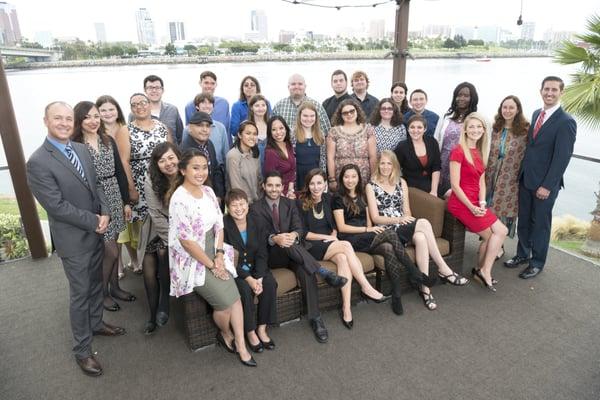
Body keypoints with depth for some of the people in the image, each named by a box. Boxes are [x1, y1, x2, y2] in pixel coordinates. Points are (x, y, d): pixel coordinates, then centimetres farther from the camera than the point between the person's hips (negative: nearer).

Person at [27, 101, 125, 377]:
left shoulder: (81, 149, 3)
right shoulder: (38, 162, -19)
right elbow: (57, 206, -22)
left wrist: (104, 213, -8)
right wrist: (94, 222, -17)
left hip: (96, 233, 7)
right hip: (73, 240, -6)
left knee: (96, 284, 22)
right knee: (80, 295, 6)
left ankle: (96, 323, 45)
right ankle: (82, 350, 23)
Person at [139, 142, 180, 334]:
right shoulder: (151, 181, -15)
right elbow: (157, 216, -15)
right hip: (157, 231, 1)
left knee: (164, 252, -27)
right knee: (149, 271, -10)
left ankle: (163, 304, -5)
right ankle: (153, 315, 14)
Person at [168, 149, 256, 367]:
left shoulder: (208, 191, 3)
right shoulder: (179, 199, -18)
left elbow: (219, 225, 8)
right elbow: (187, 241, -19)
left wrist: (219, 255, -6)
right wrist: (212, 266, -14)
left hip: (214, 254, 6)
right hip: (192, 261, -6)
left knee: (235, 295, -12)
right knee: (225, 300, -15)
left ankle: (241, 346, 1)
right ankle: (225, 334, 16)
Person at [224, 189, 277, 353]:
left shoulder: (256, 225, 2)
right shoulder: (223, 226, -12)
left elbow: (261, 255, -1)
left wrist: (259, 278, -18)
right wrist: (249, 279, -23)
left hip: (255, 268, 4)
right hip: (233, 270, -4)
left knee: (270, 283, -23)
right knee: (244, 288, -31)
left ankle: (262, 328, -8)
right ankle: (250, 332, -10)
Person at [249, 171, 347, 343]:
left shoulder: (290, 204, 13)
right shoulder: (255, 208, 3)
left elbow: (299, 228, 0)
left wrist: (294, 235, -26)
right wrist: (275, 238, -32)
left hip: (292, 252, 2)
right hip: (271, 255, -2)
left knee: (306, 270, -30)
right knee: (287, 246, -37)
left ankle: (315, 318, -25)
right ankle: (325, 273, -38)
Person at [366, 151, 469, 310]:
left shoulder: (401, 182, 15)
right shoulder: (371, 186, 2)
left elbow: (406, 211, 12)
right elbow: (375, 218, -5)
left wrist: (407, 219, -11)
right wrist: (398, 220, -19)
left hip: (404, 228, 4)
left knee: (420, 238, -32)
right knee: (423, 223, -30)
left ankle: (424, 287, -26)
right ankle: (443, 269, -22)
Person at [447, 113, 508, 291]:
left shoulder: (480, 152, 14)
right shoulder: (458, 151, -11)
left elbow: (481, 182, 11)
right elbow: (455, 185, -15)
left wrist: (482, 203, -4)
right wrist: (471, 207, -15)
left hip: (475, 204, 7)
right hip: (461, 203, -7)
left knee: (501, 231, -1)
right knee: (498, 232, -6)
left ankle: (481, 271, 11)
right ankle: (484, 270, 8)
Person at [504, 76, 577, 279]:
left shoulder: (566, 122, -13)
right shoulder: (537, 114, 9)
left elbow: (562, 157, -16)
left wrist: (547, 186, -17)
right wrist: (522, 172, 8)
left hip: (544, 183, -6)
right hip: (526, 178, 6)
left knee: (540, 223, 8)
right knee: (523, 220, 15)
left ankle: (537, 263, 24)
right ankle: (523, 254, 33)